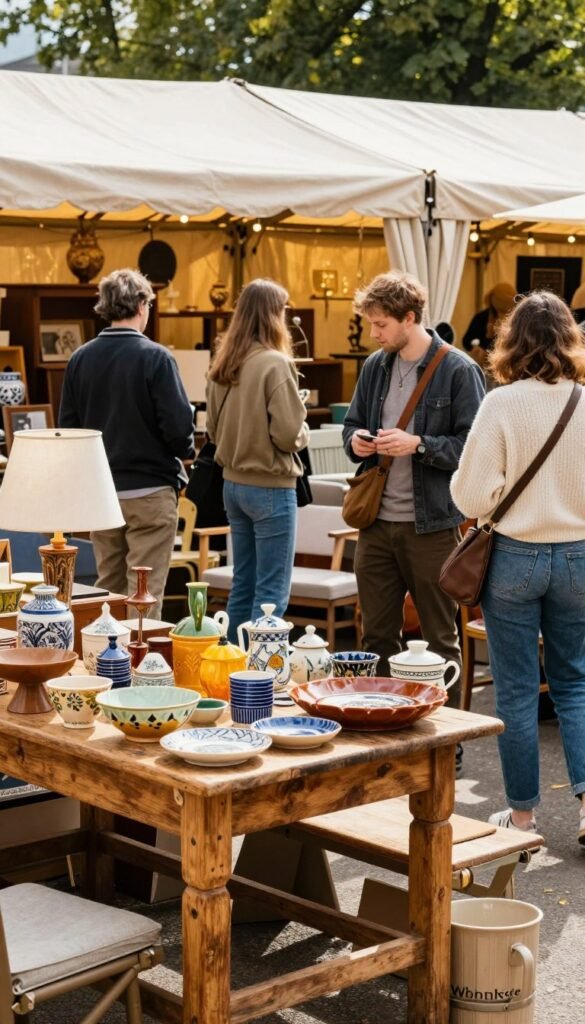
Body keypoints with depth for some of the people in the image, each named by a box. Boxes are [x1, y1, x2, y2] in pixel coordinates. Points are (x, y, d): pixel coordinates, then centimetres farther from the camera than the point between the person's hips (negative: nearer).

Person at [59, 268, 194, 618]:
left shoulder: (80, 358, 0)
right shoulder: (155, 357, -14)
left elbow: (68, 424, 3)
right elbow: (178, 425, -17)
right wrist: (185, 451, 4)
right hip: (150, 490, -5)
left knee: (109, 589, 15)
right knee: (145, 593, 0)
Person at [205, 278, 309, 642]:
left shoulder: (224, 364, 5)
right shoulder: (275, 363, -17)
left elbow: (213, 428, 14)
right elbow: (289, 434, -20)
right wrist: (304, 432, 0)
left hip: (234, 484, 8)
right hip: (271, 486, -8)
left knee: (243, 585, 16)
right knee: (272, 593, -1)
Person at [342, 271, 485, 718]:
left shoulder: (459, 371, -9)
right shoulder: (375, 367, 10)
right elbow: (353, 423, 20)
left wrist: (419, 444, -22)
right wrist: (355, 441, -2)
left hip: (431, 525, -5)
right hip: (377, 522, 6)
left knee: (440, 638, 7)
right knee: (377, 635, 13)